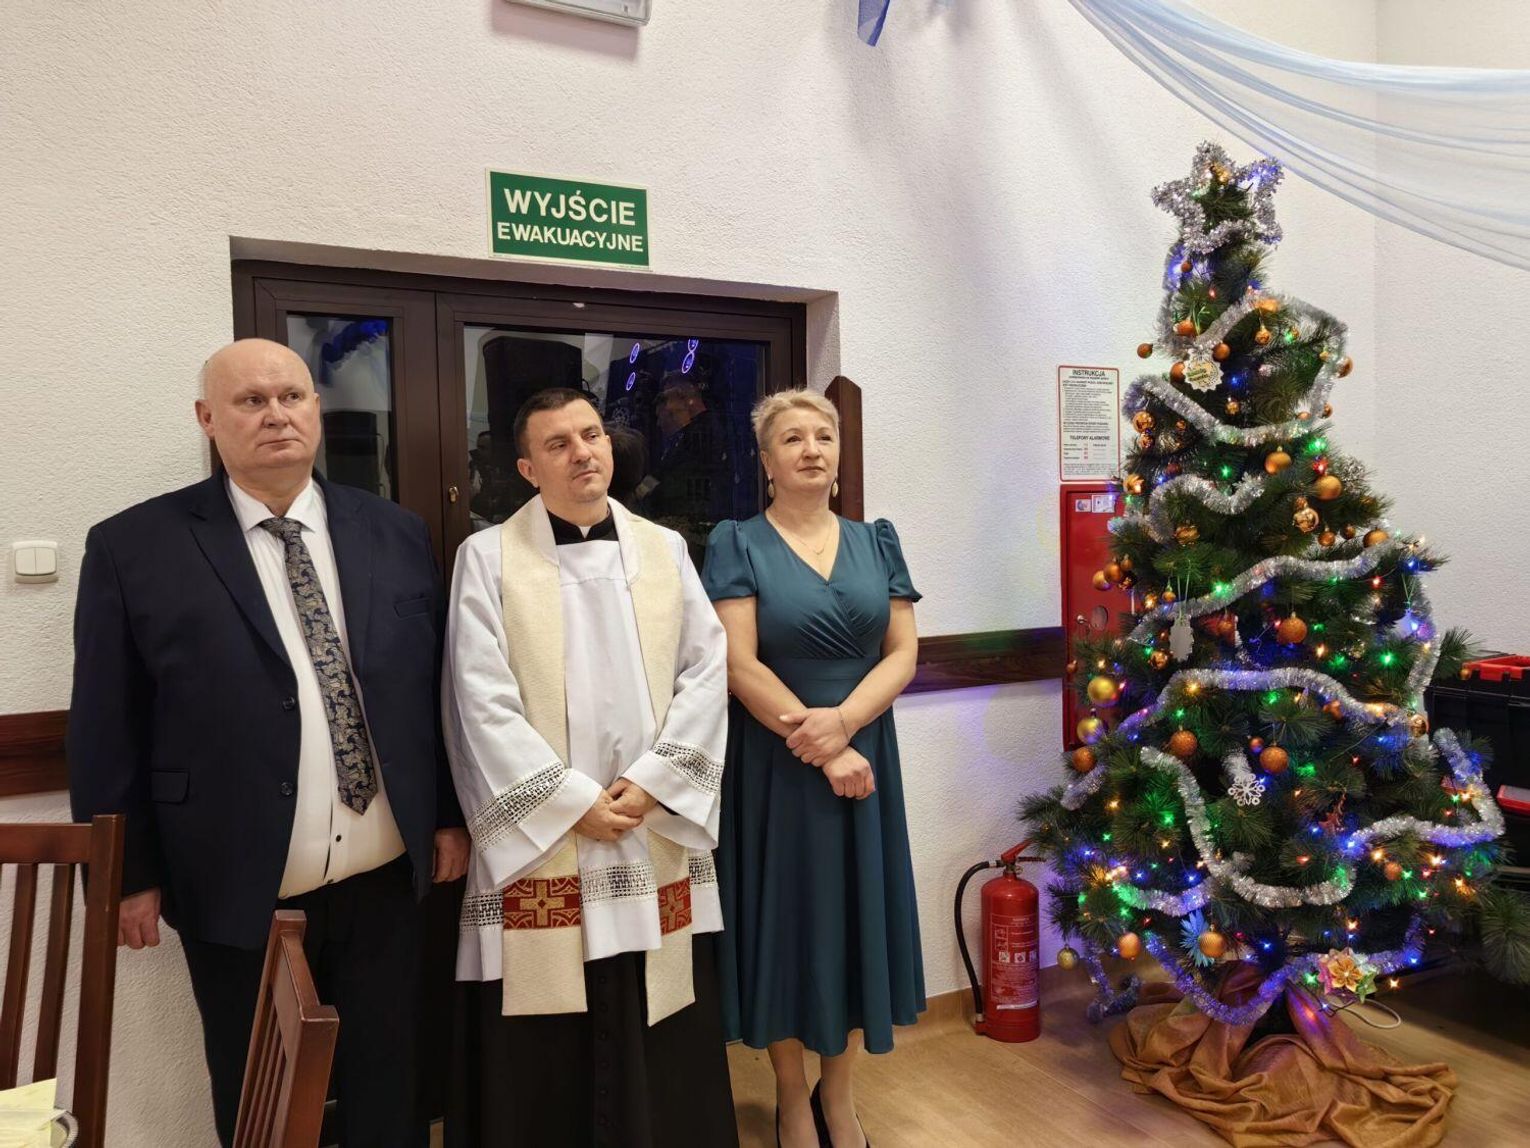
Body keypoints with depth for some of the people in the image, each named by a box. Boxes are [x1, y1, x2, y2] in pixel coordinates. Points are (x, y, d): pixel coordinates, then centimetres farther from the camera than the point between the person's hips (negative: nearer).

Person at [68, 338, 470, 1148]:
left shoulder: (396, 534, 3)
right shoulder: (132, 547, -6)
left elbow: (434, 687, 6)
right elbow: (105, 729, -4)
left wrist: (450, 814, 6)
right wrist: (128, 873, -4)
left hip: (385, 883, 3)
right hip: (238, 895, -2)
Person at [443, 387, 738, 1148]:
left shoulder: (665, 550, 8)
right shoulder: (488, 557, -1)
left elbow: (706, 671, 2)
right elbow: (484, 702, -8)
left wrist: (650, 782, -9)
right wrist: (574, 801, -12)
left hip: (656, 835, 3)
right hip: (541, 834, -2)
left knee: (660, 1046, 11)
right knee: (545, 1052, 6)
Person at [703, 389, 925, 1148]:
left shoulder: (876, 541, 6)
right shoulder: (737, 544, -5)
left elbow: (903, 653, 1)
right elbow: (739, 665, -13)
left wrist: (844, 721, -16)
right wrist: (820, 749, -15)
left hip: (864, 751, 4)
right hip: (773, 763, -3)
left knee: (855, 913, 11)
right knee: (786, 912, 7)